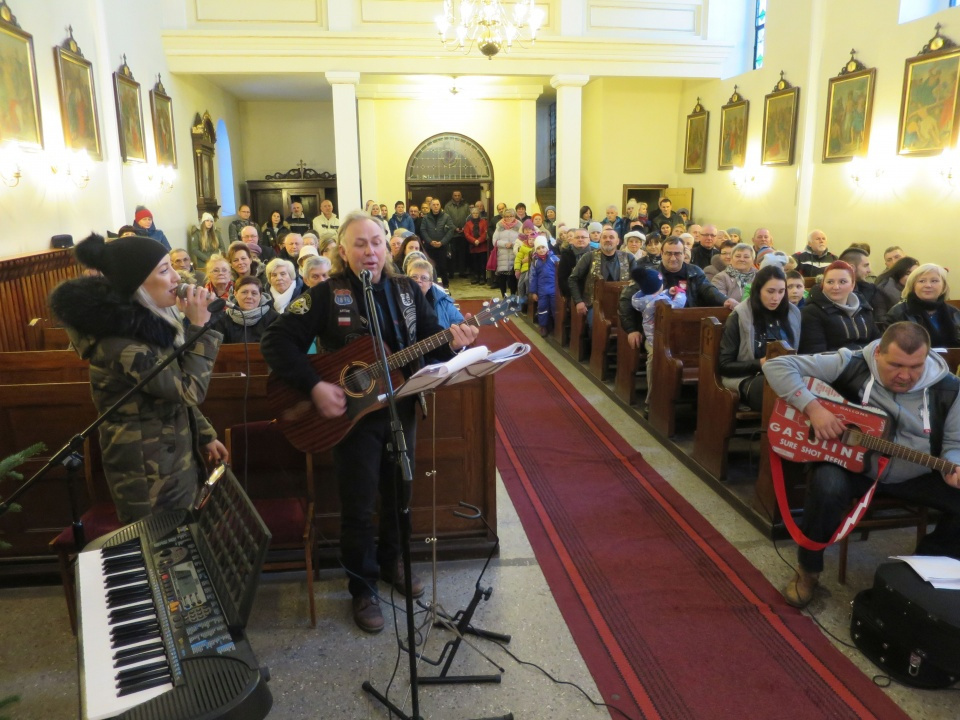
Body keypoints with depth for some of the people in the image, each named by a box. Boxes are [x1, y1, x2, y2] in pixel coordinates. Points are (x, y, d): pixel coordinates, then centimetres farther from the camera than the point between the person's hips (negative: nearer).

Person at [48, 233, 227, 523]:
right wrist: (199, 326, -20)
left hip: (173, 453, 9)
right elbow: (190, 389, -22)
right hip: (150, 469, -9)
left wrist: (205, 435, 12)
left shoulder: (141, 322, 2)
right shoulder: (121, 344, -27)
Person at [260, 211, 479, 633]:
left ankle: (391, 562, 42)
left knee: (399, 495, 18)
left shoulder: (407, 291, 3)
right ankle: (363, 589, 25)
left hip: (401, 409, 4)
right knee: (358, 507, 5)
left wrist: (452, 342, -18)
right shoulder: (326, 295, -10)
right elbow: (277, 342, -14)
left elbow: (430, 338, 5)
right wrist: (314, 386, -25)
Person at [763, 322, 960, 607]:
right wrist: (813, 408, -28)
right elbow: (777, 365, -18)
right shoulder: (851, 365, -15)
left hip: (916, 477, 4)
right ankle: (808, 571, -10)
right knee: (827, 485, -35)